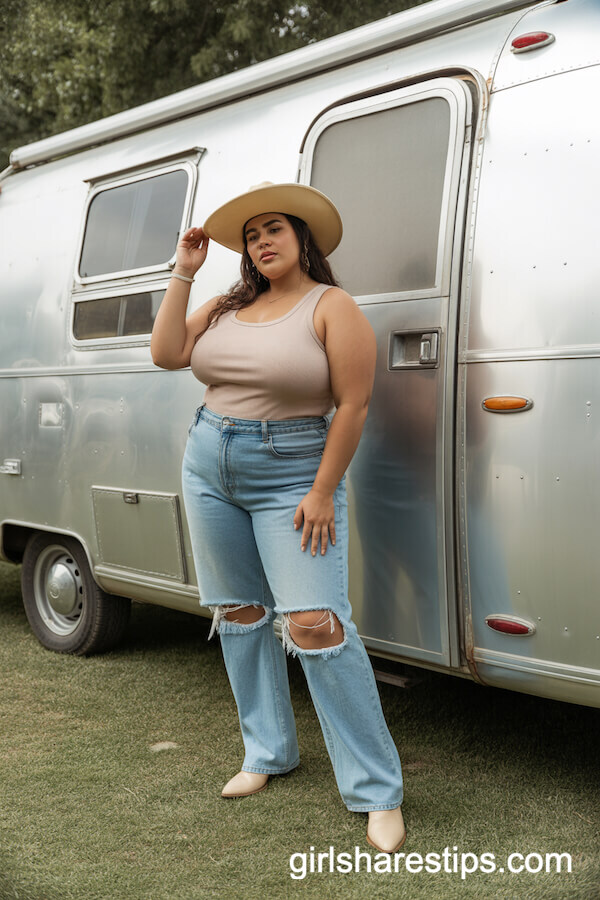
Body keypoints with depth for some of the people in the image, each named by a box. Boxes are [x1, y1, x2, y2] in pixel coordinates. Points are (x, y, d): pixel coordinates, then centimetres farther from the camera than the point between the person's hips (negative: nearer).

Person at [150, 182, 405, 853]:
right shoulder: (229, 306, 10)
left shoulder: (332, 307, -8)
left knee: (315, 624, -14)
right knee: (239, 614, 11)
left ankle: (376, 791, -4)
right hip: (209, 468, 7)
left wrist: (322, 492, -16)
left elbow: (352, 406, -13)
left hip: (292, 475, -6)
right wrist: (183, 272, 4)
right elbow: (166, 353, 6)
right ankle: (267, 752, 28)